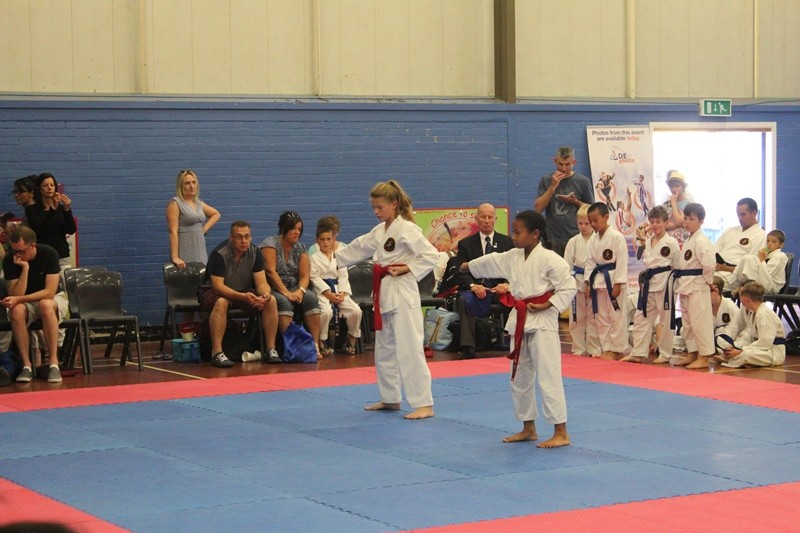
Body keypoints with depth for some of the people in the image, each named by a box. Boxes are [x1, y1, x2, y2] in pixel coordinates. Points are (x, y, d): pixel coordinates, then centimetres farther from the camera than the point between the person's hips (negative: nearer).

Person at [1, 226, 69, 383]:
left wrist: (18, 299, -29)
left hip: (54, 298, -2)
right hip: (26, 302, 2)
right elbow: (16, 295, -17)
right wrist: (25, 268, -27)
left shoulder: (49, 254, -19)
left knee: (46, 305, -38)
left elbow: (50, 292, -22)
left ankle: (54, 363, -38)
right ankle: (26, 365, -31)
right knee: (17, 310, -34)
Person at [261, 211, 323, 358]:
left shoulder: (300, 248, 11)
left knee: (311, 298, -24)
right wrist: (286, 293, -26)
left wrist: (300, 291, -21)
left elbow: (305, 275, 1)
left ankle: (315, 345, -30)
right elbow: (271, 272, -16)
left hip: (293, 289, 5)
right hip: (272, 289, -5)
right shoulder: (270, 244, -5)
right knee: (284, 302, -36)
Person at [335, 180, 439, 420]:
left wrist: (407, 269, -19)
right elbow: (358, 249, 25)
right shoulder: (379, 231, 13)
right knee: (384, 350, 17)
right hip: (384, 294, 10)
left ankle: (424, 404, -10)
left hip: (402, 295, -9)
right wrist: (333, 259, 28)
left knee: (409, 350, -12)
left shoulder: (407, 229, -14)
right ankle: (390, 398, 30)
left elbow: (431, 255, -18)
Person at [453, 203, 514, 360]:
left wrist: (506, 284, -17)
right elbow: (462, 273, 2)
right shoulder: (466, 244, 12)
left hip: (500, 289, 0)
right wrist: (473, 286, -20)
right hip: (476, 290, 0)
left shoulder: (507, 242, 15)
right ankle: (467, 349, -34)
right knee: (464, 300, -35)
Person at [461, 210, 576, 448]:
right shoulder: (512, 257, 9)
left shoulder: (550, 259, -14)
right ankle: (529, 428, 29)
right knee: (520, 377, 16)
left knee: (548, 376, -11)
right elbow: (491, 263, 27)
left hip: (542, 322, -9)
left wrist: (546, 306, -20)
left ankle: (561, 433, -7)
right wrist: (468, 265, 39)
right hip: (520, 321, 9)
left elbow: (569, 287, -14)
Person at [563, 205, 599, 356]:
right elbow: (567, 265, 4)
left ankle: (594, 349, 12)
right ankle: (578, 348, 18)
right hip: (577, 283, 2)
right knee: (577, 318, 8)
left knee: (593, 317, 4)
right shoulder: (573, 242, 3)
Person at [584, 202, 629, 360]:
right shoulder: (593, 239, 8)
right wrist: (587, 281, 6)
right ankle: (605, 349, 20)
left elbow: (622, 261, -15)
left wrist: (618, 283, -17)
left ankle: (616, 349, 6)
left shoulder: (617, 237, -13)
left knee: (616, 316, -1)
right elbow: (590, 261, 12)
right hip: (598, 280, 7)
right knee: (601, 317, 11)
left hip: (613, 280, -7)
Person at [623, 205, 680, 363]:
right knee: (641, 317, 6)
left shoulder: (672, 243, -7)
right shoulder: (647, 242, 12)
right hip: (648, 284, 7)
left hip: (664, 284, -7)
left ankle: (665, 354, 11)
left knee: (666, 320, 1)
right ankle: (638, 353, 11)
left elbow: (677, 267, -5)